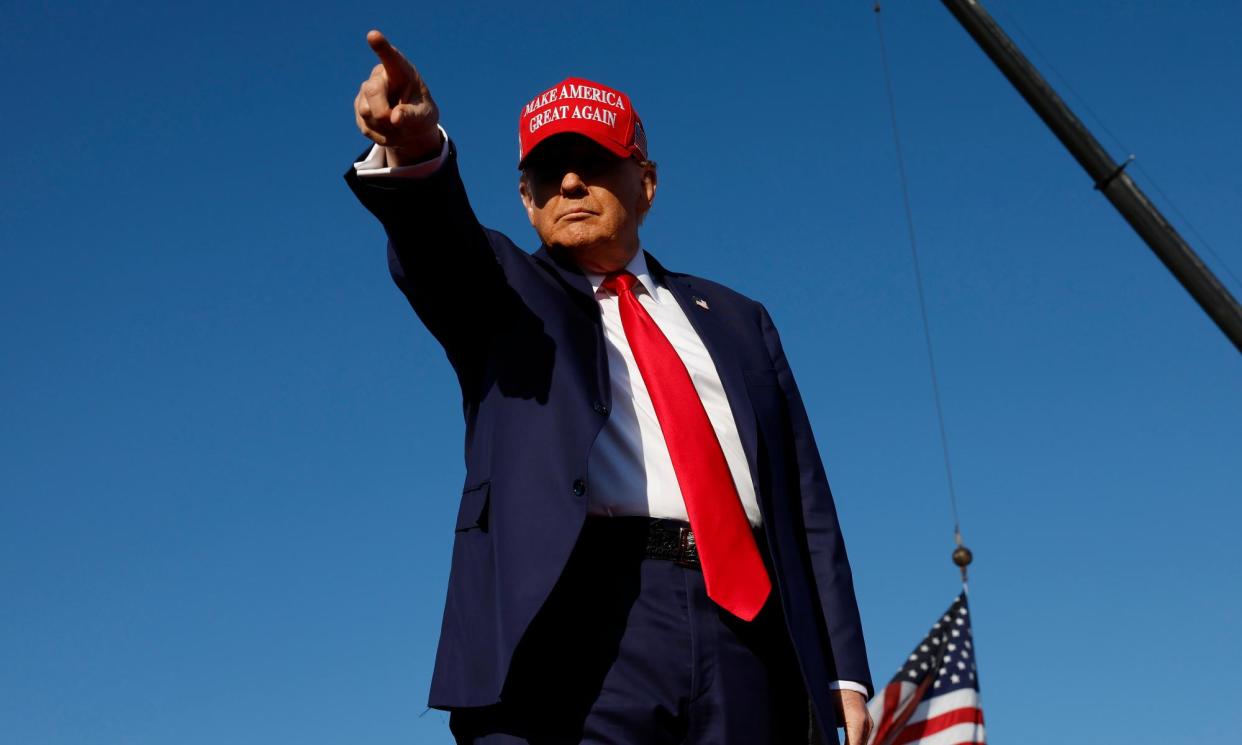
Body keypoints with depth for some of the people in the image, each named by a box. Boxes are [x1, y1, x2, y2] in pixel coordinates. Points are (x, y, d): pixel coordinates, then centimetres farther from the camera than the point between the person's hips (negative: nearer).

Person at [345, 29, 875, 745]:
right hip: (578, 614, -3)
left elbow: (807, 504, 18)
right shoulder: (505, 293, 17)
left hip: (747, 627, 3)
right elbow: (438, 242, -7)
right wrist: (416, 151, -30)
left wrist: (845, 673, 8)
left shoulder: (736, 321, 24)